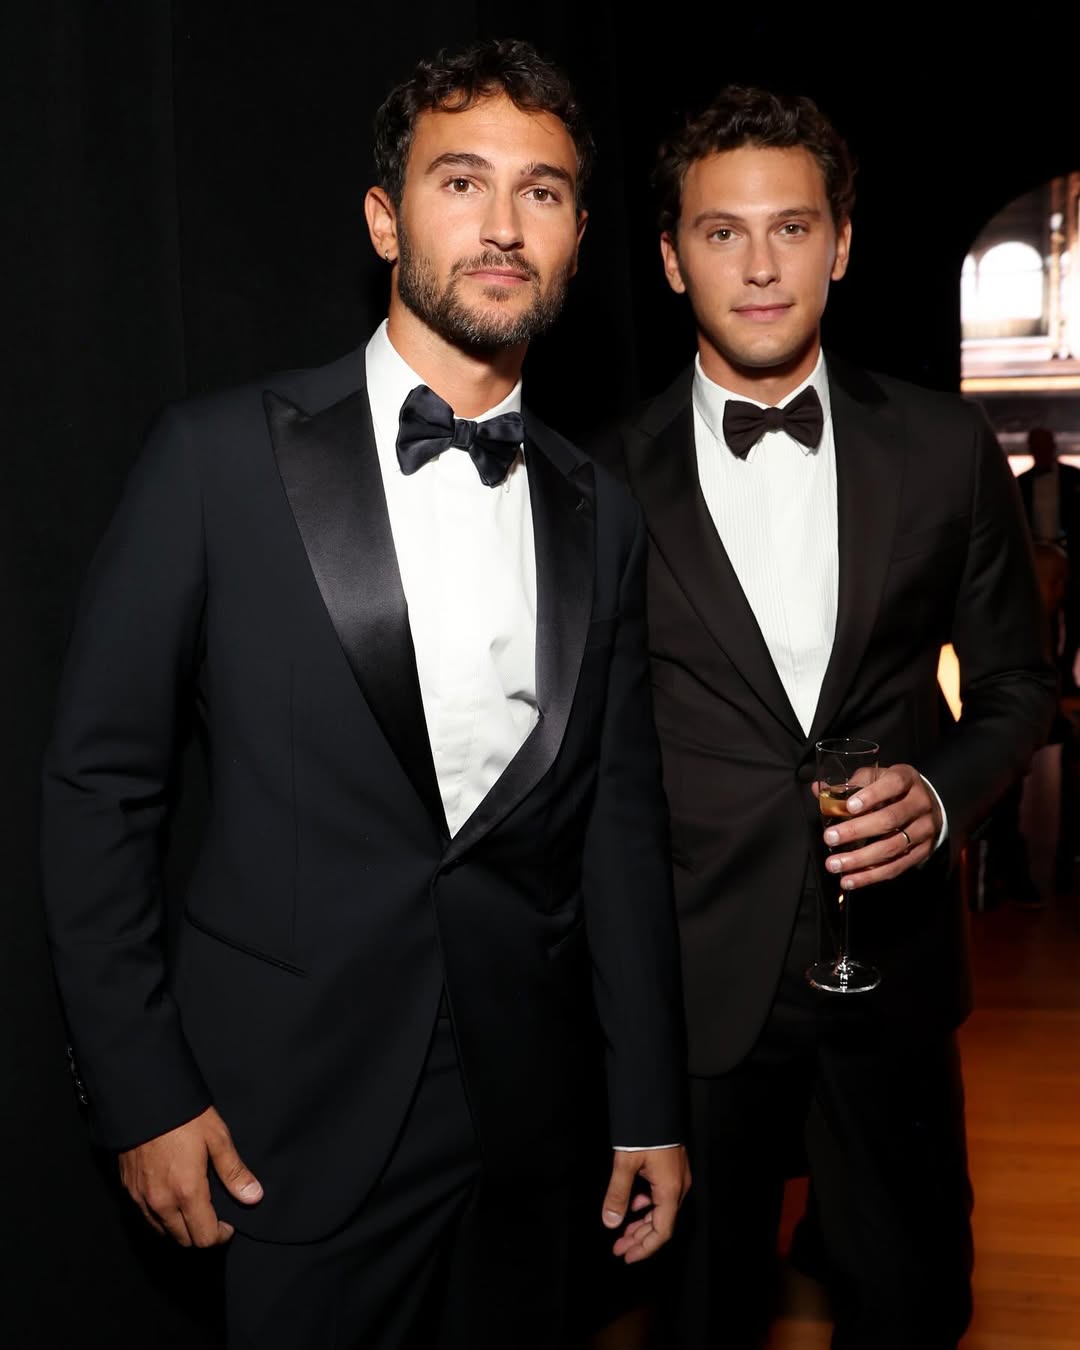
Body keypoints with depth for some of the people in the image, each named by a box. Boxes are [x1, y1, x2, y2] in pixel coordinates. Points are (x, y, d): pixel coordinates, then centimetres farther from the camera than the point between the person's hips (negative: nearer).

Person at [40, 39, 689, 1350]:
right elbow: (98, 784, -6)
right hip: (301, 1116, -3)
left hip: (524, 1120, 4)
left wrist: (651, 1107, 7)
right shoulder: (222, 454, -8)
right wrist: (141, 1091, -7)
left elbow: (622, 824, 6)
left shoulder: (599, 514, 3)